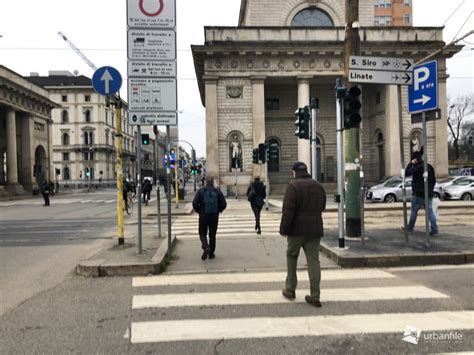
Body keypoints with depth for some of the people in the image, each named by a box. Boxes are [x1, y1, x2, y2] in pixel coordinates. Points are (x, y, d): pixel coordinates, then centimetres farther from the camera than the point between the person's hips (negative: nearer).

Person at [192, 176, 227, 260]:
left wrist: (199, 211, 8)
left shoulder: (201, 191, -5)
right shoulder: (217, 192, -2)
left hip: (203, 216, -1)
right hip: (214, 216, 1)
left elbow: (195, 203, -9)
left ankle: (206, 247, -15)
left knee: (202, 234, 11)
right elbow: (224, 204, -3)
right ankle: (211, 253, 16)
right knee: (212, 235, 12)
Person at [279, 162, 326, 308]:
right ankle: (315, 296, 3)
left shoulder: (293, 186, -11)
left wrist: (283, 229, -11)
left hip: (297, 229, -5)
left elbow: (288, 210, -16)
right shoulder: (318, 186, 11)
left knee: (291, 256, 14)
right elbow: (322, 208, 19)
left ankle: (290, 289, 20)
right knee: (313, 260, 4)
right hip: (315, 229, 5)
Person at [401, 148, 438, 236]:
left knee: (413, 211, 7)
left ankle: (409, 229, 17)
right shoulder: (429, 167, 9)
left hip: (419, 194, -6)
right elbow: (434, 180, 16)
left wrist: (411, 164, -6)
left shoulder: (417, 167, -15)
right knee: (430, 211, 7)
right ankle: (434, 231, 3)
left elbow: (406, 173, -14)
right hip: (429, 194, 6)